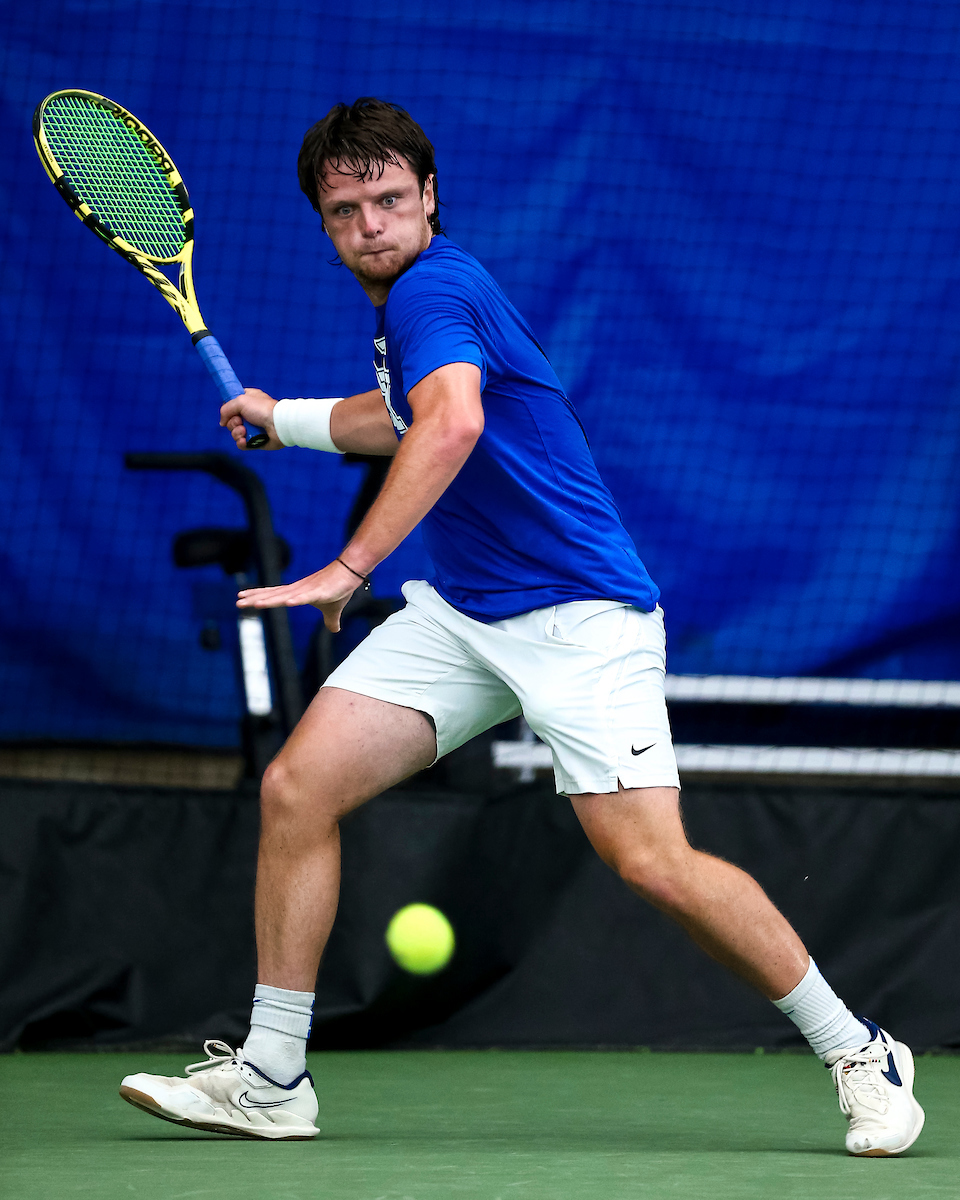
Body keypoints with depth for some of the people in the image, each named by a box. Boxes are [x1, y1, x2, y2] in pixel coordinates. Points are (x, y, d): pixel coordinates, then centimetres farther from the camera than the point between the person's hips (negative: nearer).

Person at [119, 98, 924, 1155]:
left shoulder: (433, 287, -16)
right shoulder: (404, 297, 14)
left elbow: (452, 427, -36)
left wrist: (347, 570, -39)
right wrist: (283, 417, 40)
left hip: (578, 612, -9)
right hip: (459, 612, 9)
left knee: (650, 862, -18)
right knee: (296, 787, -6)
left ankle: (858, 1055, -2)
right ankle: (268, 1077, 1)